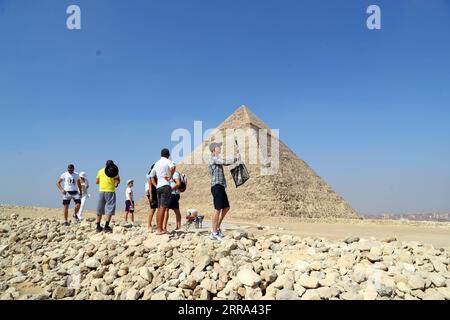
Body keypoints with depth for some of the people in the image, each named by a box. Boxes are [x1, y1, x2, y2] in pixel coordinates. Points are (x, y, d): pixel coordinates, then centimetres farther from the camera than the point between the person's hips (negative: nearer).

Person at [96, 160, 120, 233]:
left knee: (100, 209, 11)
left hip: (101, 191, 4)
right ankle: (106, 226, -11)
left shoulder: (100, 171, 12)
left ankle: (98, 227, 15)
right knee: (110, 209, -2)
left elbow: (97, 182, 17)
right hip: (110, 191, -4)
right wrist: (116, 183, 29)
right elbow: (118, 180, 10)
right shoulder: (114, 171, 3)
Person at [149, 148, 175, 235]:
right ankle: (160, 229, -14)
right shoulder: (167, 161, -2)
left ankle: (159, 228, 14)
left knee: (160, 208, 11)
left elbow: (151, 176, 21)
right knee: (163, 208, -10)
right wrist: (170, 177, -14)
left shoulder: (157, 163, 18)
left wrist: (156, 185, 16)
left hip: (158, 187, 7)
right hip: (165, 186, -7)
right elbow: (173, 167, -25)